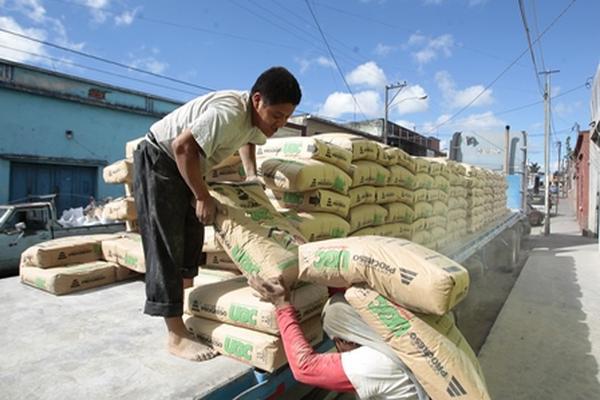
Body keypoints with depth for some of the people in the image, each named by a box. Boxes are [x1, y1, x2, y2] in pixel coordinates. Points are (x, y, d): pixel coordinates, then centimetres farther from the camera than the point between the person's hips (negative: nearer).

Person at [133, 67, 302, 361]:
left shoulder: (257, 117, -3)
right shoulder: (228, 113, -32)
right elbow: (183, 146, -34)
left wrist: (251, 175, 7)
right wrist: (203, 197, -25)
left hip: (185, 166, 9)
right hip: (158, 161, -9)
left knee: (192, 242, 12)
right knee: (166, 247, -10)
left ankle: (185, 304, 28)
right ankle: (177, 337, -6)